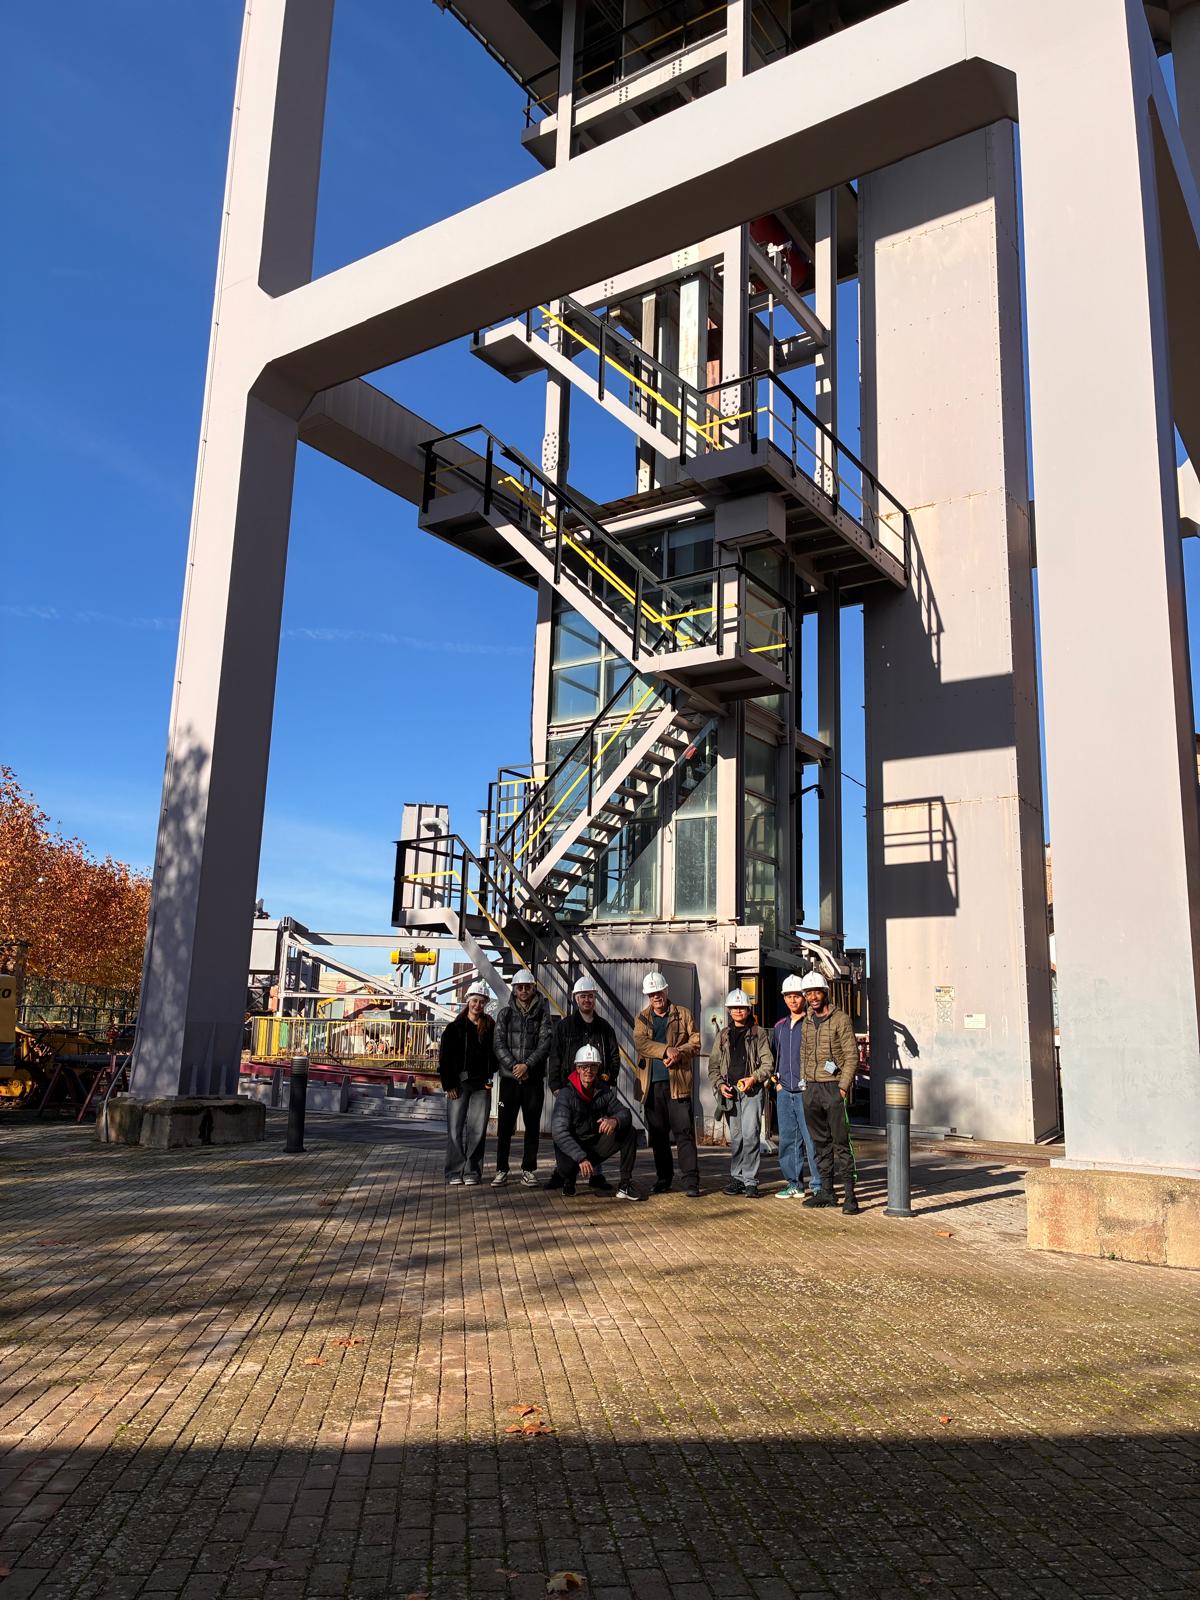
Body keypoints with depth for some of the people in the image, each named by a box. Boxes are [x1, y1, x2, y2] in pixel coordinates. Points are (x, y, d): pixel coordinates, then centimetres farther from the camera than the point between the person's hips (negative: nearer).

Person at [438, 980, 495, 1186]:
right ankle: (455, 1172, 5)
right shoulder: (455, 1027, 4)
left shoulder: (490, 1027, 8)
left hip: (482, 1085, 1)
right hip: (459, 1084, -1)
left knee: (477, 1129, 0)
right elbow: (444, 1057, 2)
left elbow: (495, 1054, 11)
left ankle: (472, 1172, 8)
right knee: (455, 1129, -2)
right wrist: (449, 1084, -5)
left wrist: (489, 1078, 0)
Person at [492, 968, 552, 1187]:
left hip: (534, 1078, -1)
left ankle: (528, 1170, 11)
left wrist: (527, 1065, -16)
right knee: (504, 1125, 2)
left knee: (533, 1126, 3)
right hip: (509, 1078, 1)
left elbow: (545, 1043, -5)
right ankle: (501, 1170, 10)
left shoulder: (542, 1013, 4)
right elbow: (499, 1044, 1)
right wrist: (513, 1066, -12)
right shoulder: (505, 1014, 8)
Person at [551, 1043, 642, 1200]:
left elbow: (625, 1113, -5)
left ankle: (625, 1185, -10)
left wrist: (615, 1120, -32)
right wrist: (581, 1158, -37)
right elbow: (559, 1132, -26)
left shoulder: (603, 1090, -1)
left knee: (629, 1132, -15)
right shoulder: (566, 1094, -18)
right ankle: (569, 1180, 3)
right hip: (572, 1148, -4)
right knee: (568, 1166, -37)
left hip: (596, 1145, 5)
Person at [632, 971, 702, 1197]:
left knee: (684, 1132, -7)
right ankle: (663, 1178, 19)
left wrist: (678, 1053, -15)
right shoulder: (641, 1018, 12)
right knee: (657, 1134, 8)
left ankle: (691, 1181, -5)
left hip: (678, 1082, -2)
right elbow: (640, 1043, -6)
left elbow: (696, 1043, 3)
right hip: (652, 1083, 2)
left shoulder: (683, 1015, 9)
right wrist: (666, 1050, -19)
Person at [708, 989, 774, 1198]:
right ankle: (737, 1178, 16)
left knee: (750, 1135, -11)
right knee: (735, 1137, 8)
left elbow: (768, 1063, 1)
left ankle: (750, 1181, -6)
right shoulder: (723, 1035, 15)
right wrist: (719, 1084, -1)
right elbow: (713, 1065, 15)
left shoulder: (758, 1033, 4)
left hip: (751, 1089, -3)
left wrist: (754, 1078, -14)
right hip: (730, 1091, 4)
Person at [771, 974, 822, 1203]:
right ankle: (793, 1183, 19)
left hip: (806, 1091, -6)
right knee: (787, 1139, 10)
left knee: (811, 1139, -7)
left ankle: (818, 1186, -2)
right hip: (784, 1091, 7)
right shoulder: (779, 1026, 15)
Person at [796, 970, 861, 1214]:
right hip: (811, 1089, 6)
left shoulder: (841, 1020, -6)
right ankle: (827, 1191, 16)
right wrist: (804, 1083, 11)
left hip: (834, 1087, -6)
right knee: (821, 1142, 10)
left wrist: (843, 1086, -14)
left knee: (841, 1143, -7)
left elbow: (852, 1056, -9)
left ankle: (850, 1195, -5)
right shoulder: (806, 1023, 13)